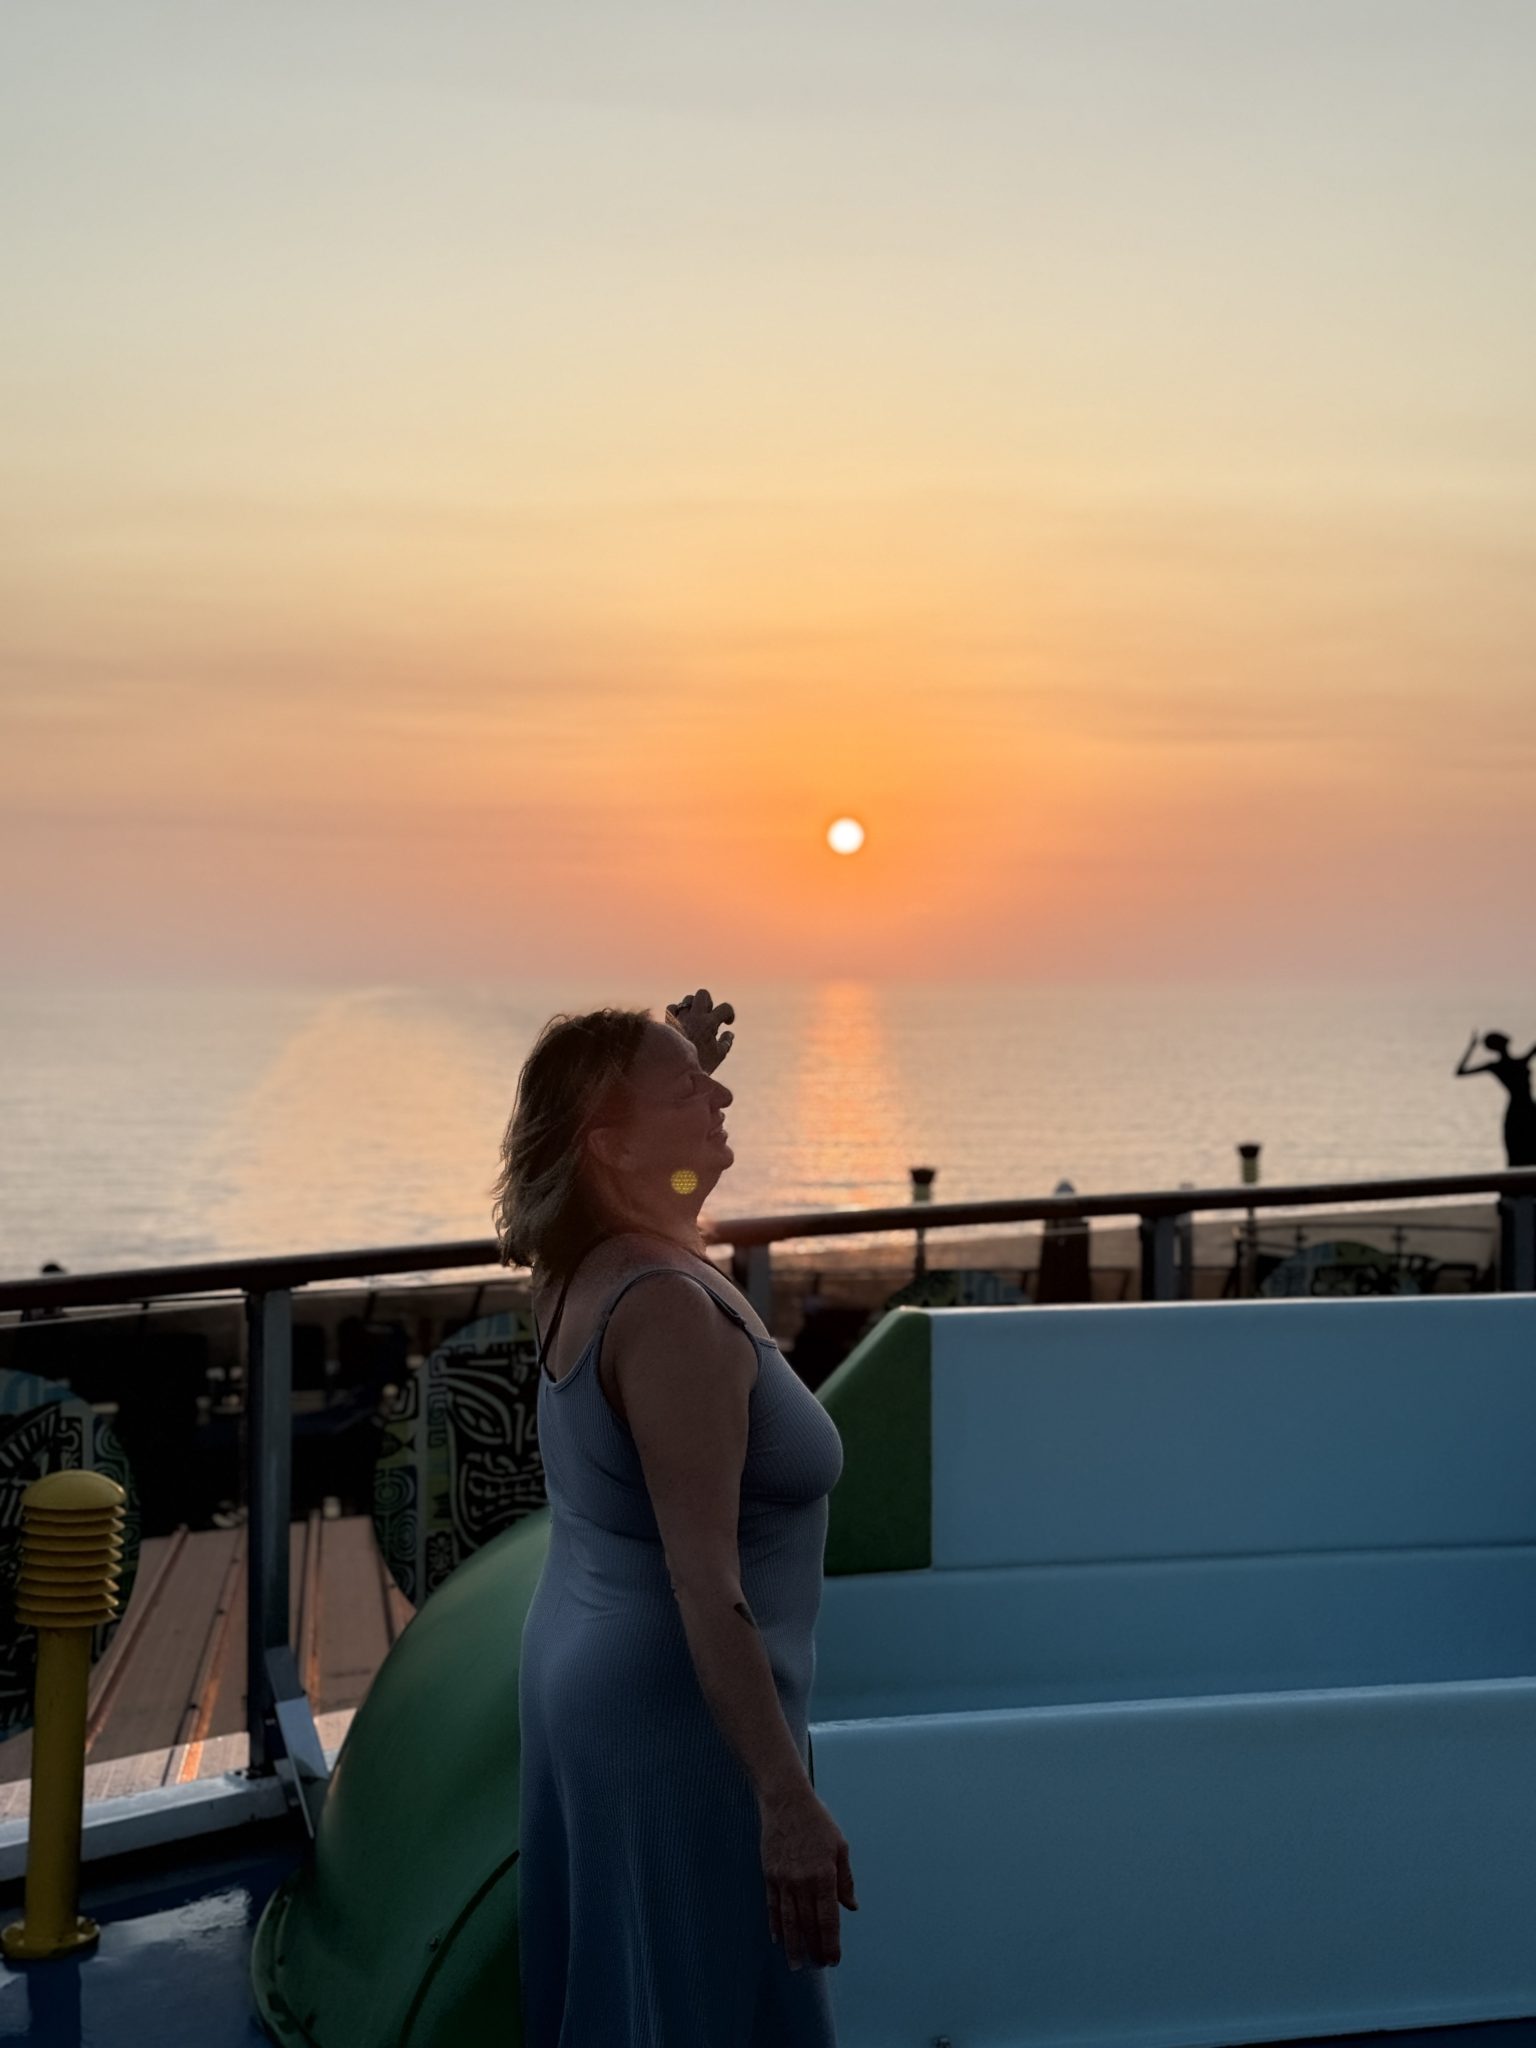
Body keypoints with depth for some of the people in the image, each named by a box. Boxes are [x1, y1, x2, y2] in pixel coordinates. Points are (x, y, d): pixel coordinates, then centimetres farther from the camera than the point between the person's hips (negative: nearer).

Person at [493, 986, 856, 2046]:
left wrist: (683, 1057, 13)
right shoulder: (671, 1309, -25)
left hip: (580, 1672, 10)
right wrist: (785, 1799, -28)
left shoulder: (583, 1269, 2)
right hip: (679, 1715, -9)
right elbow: (704, 1583, -28)